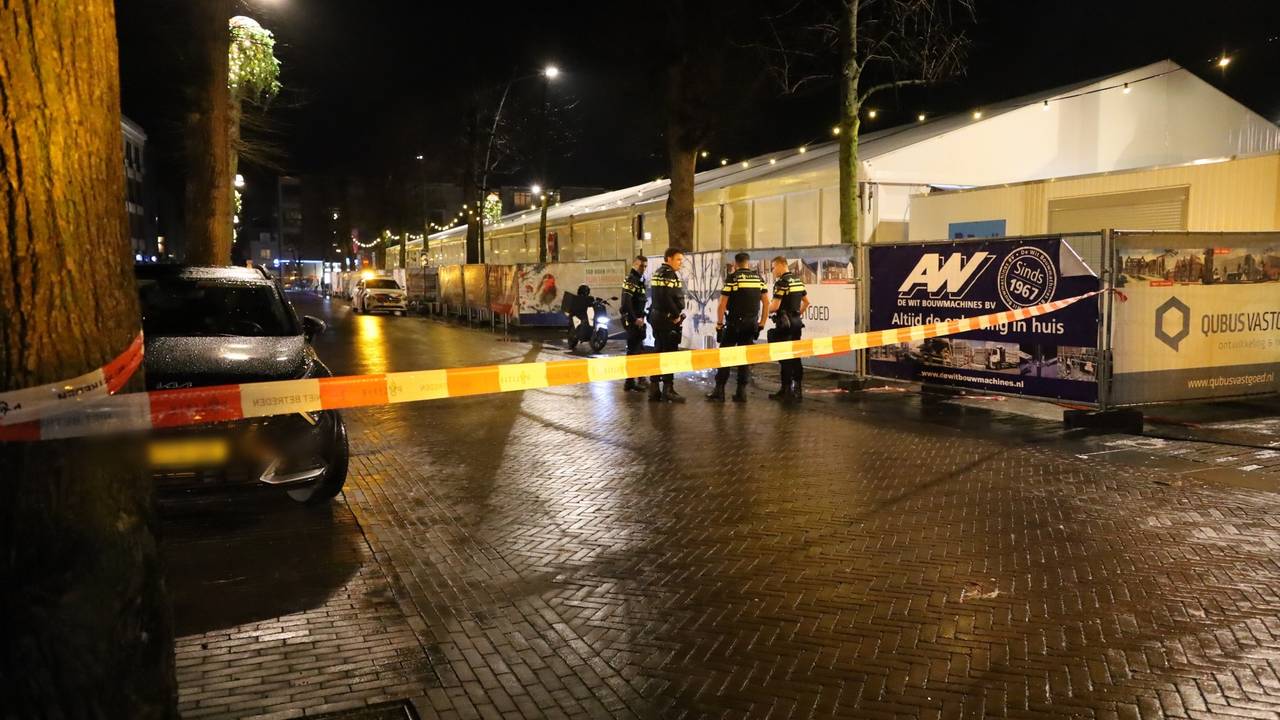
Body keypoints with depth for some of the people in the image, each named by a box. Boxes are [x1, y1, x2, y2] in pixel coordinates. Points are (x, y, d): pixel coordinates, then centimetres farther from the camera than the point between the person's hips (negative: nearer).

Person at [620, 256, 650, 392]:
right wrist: (635, 318, -22)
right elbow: (627, 302, -22)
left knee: (639, 349, 15)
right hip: (631, 320, -10)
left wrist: (641, 317, 11)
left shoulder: (639, 279, 17)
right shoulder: (631, 279, -13)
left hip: (637, 319, 10)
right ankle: (630, 382, -4)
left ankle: (641, 379, 23)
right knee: (633, 350, -8)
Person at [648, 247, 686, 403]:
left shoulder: (657, 273, 16)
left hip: (656, 316, 10)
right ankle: (668, 389, -4)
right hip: (668, 319, -10)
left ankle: (654, 389, 17)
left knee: (658, 352, 13)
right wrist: (676, 316, -13)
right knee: (670, 354, -5)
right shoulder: (669, 274, -14)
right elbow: (668, 298, -25)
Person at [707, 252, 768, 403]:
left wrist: (719, 324, 0)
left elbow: (722, 304, -9)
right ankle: (742, 392, 8)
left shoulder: (732, 278, -6)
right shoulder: (758, 278, 7)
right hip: (751, 324, 4)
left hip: (734, 323, -4)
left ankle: (719, 390, 3)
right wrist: (762, 323, 13)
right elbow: (766, 302, 6)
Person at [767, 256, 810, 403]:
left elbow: (775, 306, -20)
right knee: (796, 357, 12)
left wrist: (767, 310, 0)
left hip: (784, 324, -8)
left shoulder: (781, 282, -15)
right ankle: (798, 389, 15)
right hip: (796, 323, 8)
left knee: (785, 358, -2)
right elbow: (806, 301, 18)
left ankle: (787, 391, 1)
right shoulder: (798, 281, 11)